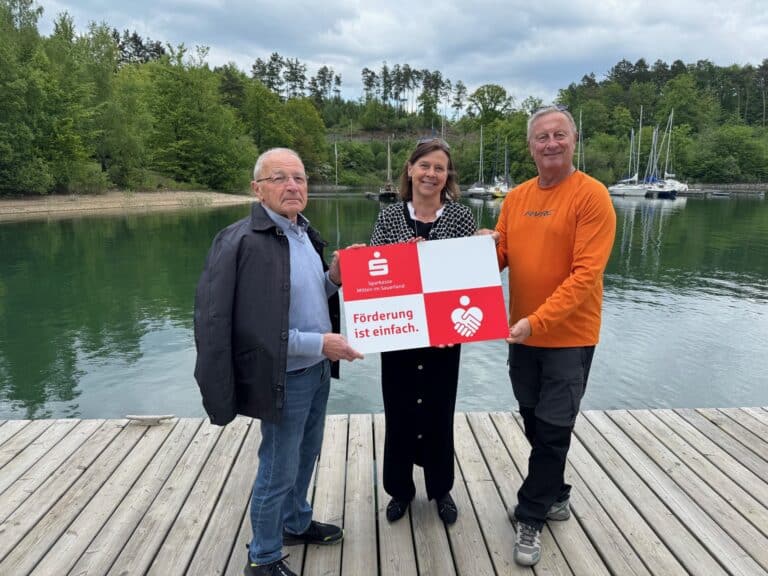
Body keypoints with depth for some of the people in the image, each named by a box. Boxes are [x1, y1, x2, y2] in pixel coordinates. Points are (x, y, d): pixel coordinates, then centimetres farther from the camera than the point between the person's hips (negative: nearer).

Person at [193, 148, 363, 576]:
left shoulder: (305, 232, 5)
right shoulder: (241, 242, -22)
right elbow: (249, 325, -25)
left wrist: (333, 279, -3)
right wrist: (318, 343, -24)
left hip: (318, 368, 8)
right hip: (284, 375, -8)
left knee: (306, 455, 24)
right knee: (278, 471, 8)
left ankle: (295, 523, 47)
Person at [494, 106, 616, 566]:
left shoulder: (592, 195, -14)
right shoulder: (516, 198, 5)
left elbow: (585, 274, -21)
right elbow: (500, 256, 8)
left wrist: (538, 321, -27)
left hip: (569, 336, -6)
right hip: (524, 333, 6)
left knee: (553, 430, 5)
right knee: (536, 423, 18)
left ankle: (530, 517, 21)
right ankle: (555, 496, 40)